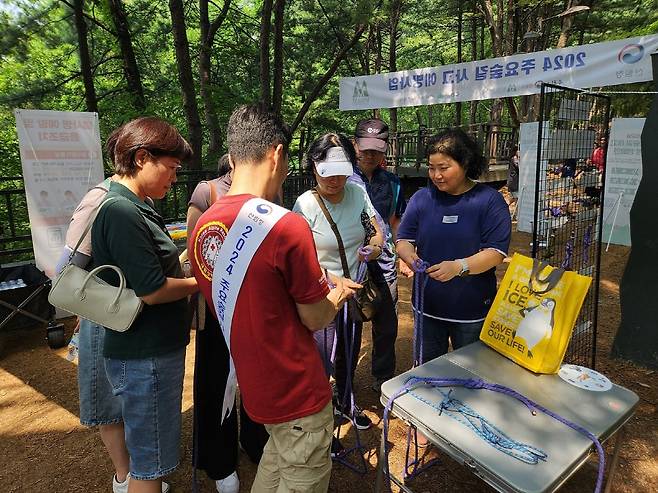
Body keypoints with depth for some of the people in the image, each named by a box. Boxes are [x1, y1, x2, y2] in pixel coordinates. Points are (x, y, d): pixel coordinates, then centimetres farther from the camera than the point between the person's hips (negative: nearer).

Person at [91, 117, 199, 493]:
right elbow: (151, 291, -23)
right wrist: (200, 282, -8)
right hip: (144, 358, -10)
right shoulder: (121, 211, -22)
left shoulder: (134, 207, 9)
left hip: (155, 348, 10)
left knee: (152, 454, 26)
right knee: (151, 463, 9)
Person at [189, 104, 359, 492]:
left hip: (253, 383, 7)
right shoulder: (287, 226, -26)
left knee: (278, 455, 30)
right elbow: (316, 319, -15)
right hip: (297, 391, -6)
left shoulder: (203, 227, -4)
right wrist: (338, 295, 7)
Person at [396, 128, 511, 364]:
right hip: (428, 306, 3)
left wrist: (458, 267, -30)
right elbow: (404, 239, 2)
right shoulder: (422, 198, 1)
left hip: (472, 311, -2)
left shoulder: (489, 200, -9)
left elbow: (496, 252, -15)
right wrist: (408, 255, -21)